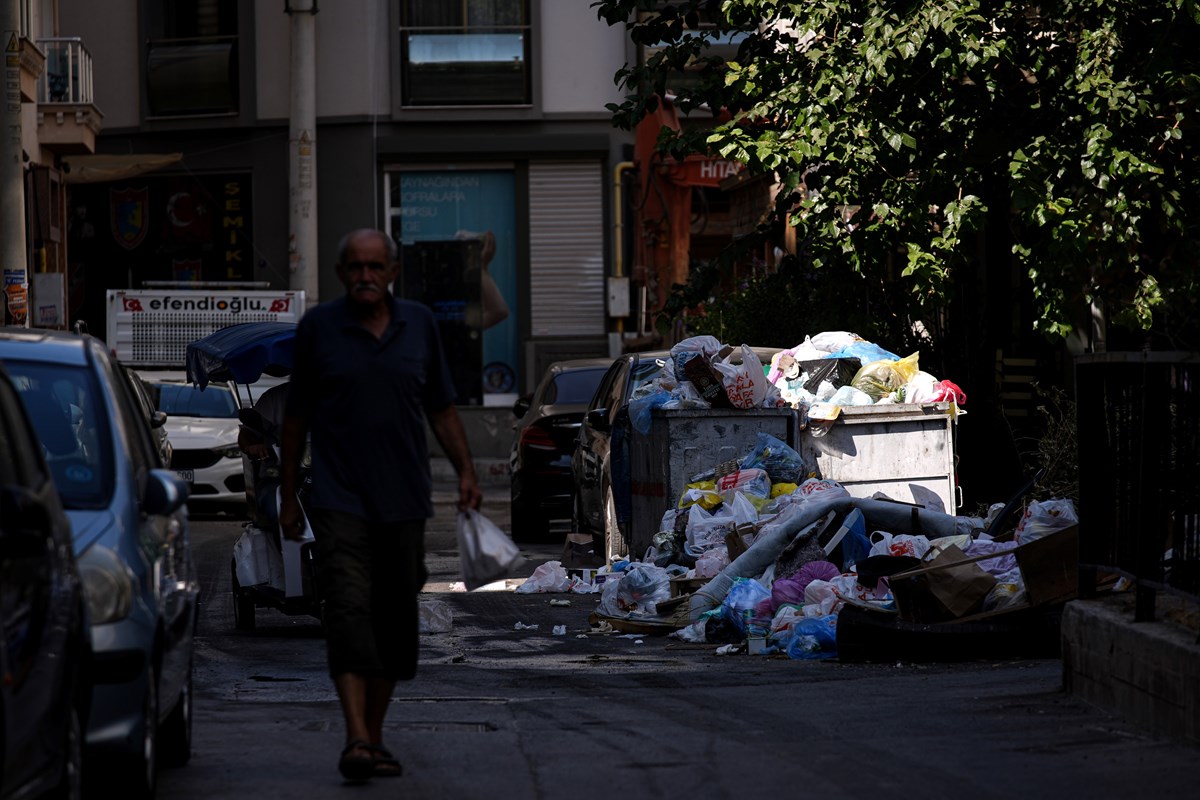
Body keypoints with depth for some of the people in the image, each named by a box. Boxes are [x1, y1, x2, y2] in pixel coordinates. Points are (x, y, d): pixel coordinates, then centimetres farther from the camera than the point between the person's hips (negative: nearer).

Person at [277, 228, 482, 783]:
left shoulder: (419, 325, 8)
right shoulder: (318, 327, 1)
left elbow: (441, 408, 15)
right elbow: (296, 415, 7)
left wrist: (465, 471, 4)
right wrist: (288, 496, 7)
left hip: (404, 501, 3)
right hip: (340, 501, -3)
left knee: (393, 620, 7)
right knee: (349, 611, -16)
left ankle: (375, 738, 18)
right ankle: (356, 741, -23)